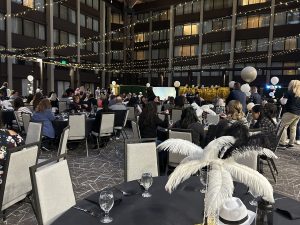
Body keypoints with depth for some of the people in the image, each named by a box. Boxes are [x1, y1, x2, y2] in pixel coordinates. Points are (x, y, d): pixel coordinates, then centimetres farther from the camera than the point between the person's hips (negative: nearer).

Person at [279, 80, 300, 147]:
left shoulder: (290, 92, -7)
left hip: (290, 112, -8)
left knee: (283, 126, -6)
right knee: (293, 128, 12)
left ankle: (282, 142, -11)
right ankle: (291, 143, 14)